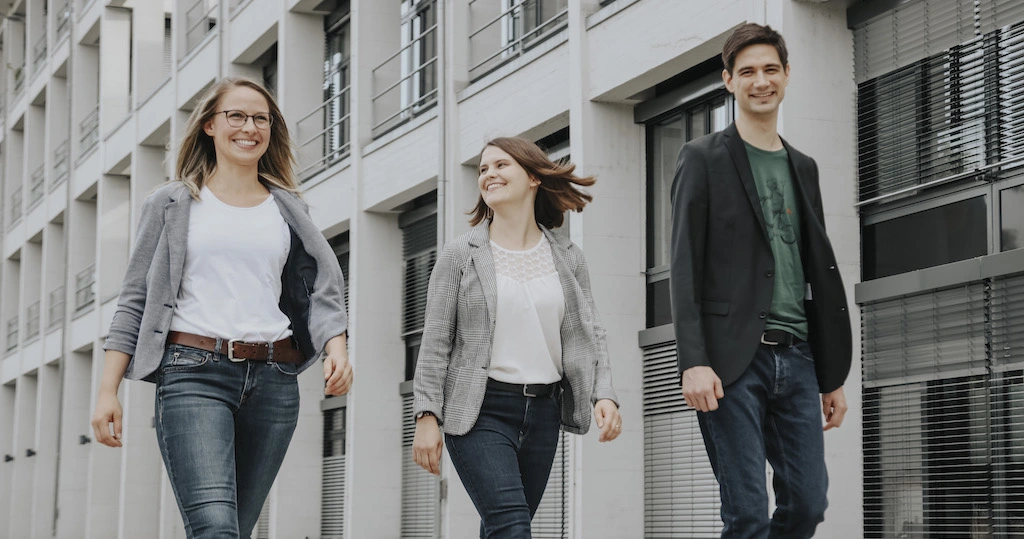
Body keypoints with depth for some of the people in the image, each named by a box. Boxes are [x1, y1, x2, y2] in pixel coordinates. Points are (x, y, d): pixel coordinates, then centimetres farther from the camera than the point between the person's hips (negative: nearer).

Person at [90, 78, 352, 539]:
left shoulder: (288, 209, 18)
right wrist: (107, 391, 1)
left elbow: (322, 287, 12)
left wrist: (337, 347, -9)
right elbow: (135, 301, 9)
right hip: (193, 373, -3)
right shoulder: (172, 204, 11)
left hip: (274, 382, 3)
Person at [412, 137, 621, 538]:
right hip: (480, 410, -4)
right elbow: (435, 342, -1)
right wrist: (427, 416, -9)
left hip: (543, 410, 4)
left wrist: (604, 394, -7)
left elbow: (589, 335, 9)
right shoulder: (461, 256, 1)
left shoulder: (567, 258, 10)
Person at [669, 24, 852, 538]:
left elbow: (820, 273, 20)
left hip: (796, 357, 5)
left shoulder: (803, 167, 19)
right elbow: (684, 267, -5)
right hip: (731, 360, -5)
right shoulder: (704, 158, 3)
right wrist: (693, 361, -17)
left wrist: (833, 375, 16)